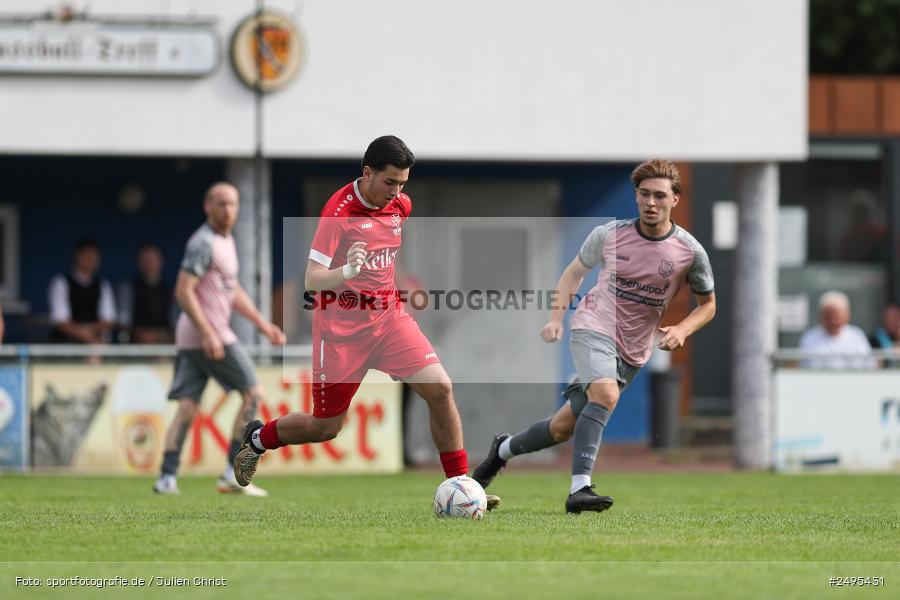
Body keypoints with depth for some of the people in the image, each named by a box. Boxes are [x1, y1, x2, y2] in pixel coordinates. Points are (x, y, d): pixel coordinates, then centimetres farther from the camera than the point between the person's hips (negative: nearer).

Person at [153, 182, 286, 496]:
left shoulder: (226, 241, 19)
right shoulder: (204, 243, -13)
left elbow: (233, 291, 28)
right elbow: (183, 291, -20)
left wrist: (262, 323, 23)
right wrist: (208, 334, -26)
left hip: (190, 339, 9)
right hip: (209, 335, -9)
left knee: (187, 407, 4)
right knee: (253, 394, -2)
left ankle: (167, 477, -2)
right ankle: (233, 474, -3)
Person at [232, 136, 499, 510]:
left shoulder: (401, 205, 1)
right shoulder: (340, 211, -19)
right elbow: (312, 280, -24)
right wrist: (346, 272, -42)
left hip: (389, 317, 5)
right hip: (341, 326, -5)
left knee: (440, 388, -14)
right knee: (326, 427, 4)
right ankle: (258, 438, 34)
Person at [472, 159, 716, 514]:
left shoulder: (690, 252, -8)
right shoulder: (608, 235, -7)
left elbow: (707, 304, 7)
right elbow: (575, 271, 12)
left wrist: (682, 330, -12)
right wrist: (557, 317, 0)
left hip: (633, 352, 3)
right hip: (593, 328, -3)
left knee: (565, 427, 6)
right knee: (606, 393, -33)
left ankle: (503, 450, 34)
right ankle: (579, 489, -37)